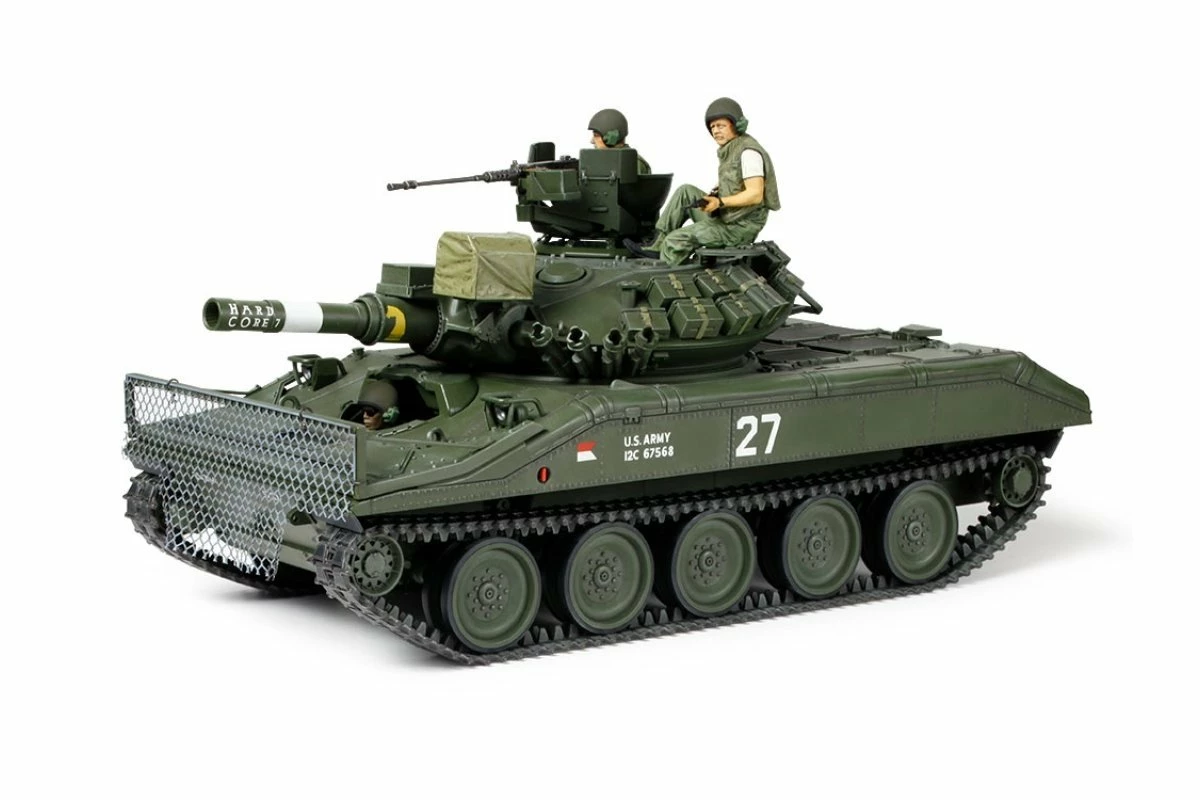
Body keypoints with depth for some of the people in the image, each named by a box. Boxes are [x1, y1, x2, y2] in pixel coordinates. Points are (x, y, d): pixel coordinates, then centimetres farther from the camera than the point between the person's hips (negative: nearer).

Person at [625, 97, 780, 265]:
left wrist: (719, 202, -27)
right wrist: (714, 195, 3)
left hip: (740, 228, -9)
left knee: (676, 240, -13)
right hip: (725, 218, 9)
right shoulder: (729, 149, 11)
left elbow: (755, 194, -24)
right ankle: (658, 245, 2)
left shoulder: (748, 152, -18)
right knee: (686, 192, 5)